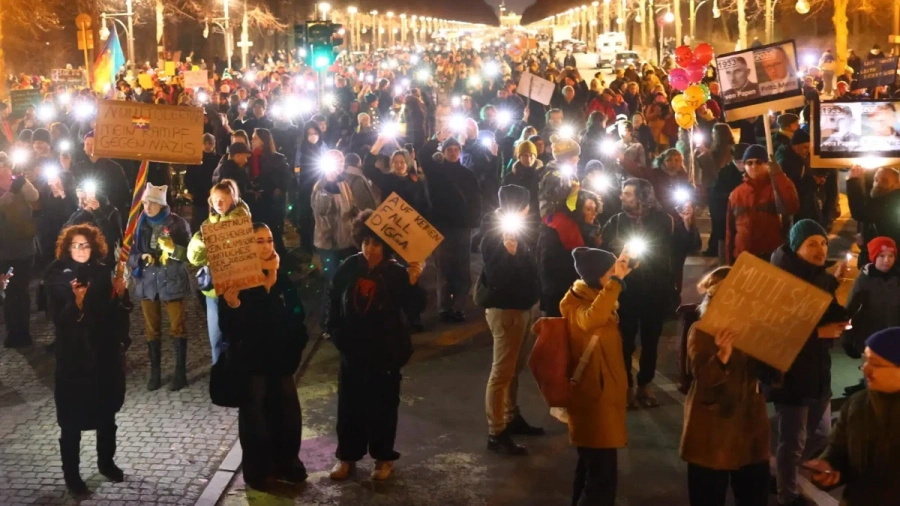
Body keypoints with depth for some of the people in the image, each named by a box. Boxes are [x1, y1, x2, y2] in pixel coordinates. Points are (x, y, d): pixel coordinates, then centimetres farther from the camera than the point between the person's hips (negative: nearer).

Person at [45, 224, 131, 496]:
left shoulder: (103, 273, 3)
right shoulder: (58, 277, -7)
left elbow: (118, 312, 10)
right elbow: (59, 320, -16)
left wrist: (121, 294, -8)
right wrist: (76, 304, -33)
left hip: (106, 352, 4)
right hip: (74, 356, -4)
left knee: (107, 412, 15)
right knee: (72, 419, 1)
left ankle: (106, 462, 33)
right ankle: (71, 473, 15)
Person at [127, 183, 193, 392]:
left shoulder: (177, 223, -5)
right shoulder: (140, 224, 5)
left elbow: (189, 253, -6)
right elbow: (131, 253, 6)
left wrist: (173, 248, -24)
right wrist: (141, 258, -16)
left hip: (172, 281, -4)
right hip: (147, 282, 4)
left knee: (177, 327, 0)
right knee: (152, 329, 9)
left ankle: (180, 372, 7)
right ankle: (155, 372, 17)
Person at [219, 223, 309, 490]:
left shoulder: (282, 278, 5)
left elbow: (296, 314, 6)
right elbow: (228, 326, -17)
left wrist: (297, 344, -7)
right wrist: (232, 305, -32)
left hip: (281, 358, 5)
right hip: (251, 360, -5)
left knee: (288, 413, 10)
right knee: (255, 417, 4)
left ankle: (285, 463, 26)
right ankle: (256, 470, 16)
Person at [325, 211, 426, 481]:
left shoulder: (397, 273, -11)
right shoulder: (349, 267, -3)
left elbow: (415, 307, -20)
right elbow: (333, 299, 9)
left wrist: (413, 281, -35)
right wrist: (334, 330, 3)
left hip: (385, 351, -3)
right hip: (352, 349, 3)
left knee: (383, 405, 8)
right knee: (349, 404, 12)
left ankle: (383, 457, 23)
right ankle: (346, 456, 26)